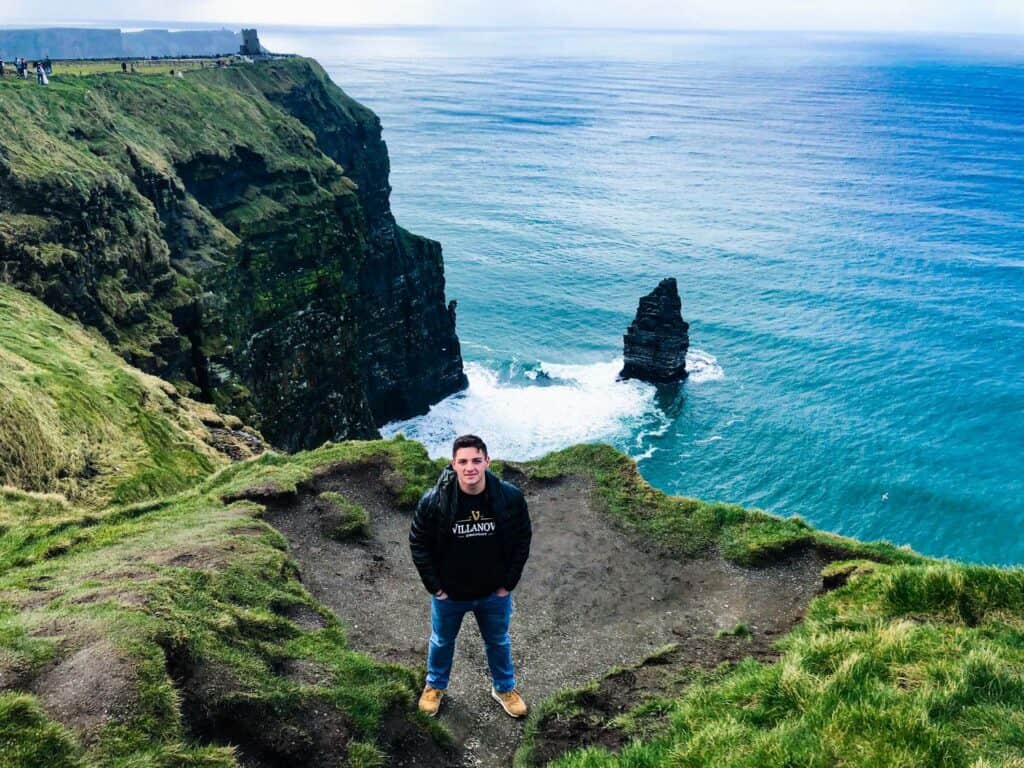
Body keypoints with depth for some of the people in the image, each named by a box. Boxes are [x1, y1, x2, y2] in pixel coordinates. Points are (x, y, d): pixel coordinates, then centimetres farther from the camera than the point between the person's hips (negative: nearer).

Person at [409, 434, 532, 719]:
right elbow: (418, 544, -11)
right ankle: (435, 685, 54)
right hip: (449, 594, -1)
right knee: (442, 641, 25)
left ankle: (504, 688, 52)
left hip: (494, 593, 1)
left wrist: (508, 583, -5)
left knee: (498, 642, 25)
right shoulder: (434, 501, -26)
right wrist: (435, 586, -9)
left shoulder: (510, 497, -22)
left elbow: (522, 540, -7)